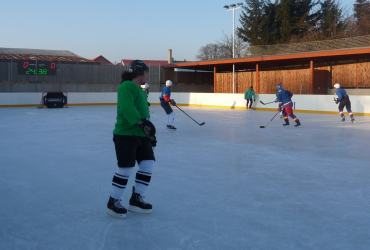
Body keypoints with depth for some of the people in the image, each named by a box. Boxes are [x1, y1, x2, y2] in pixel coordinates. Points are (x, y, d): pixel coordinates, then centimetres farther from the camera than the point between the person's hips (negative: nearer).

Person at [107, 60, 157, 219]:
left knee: (148, 164, 4)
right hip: (125, 134, -10)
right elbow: (127, 108, -26)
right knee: (126, 169, -9)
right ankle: (113, 202, 8)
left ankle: (136, 199, 16)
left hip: (141, 135, 10)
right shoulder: (127, 86, -10)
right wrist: (142, 122, -34)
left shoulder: (140, 91, 22)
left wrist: (150, 133, 23)